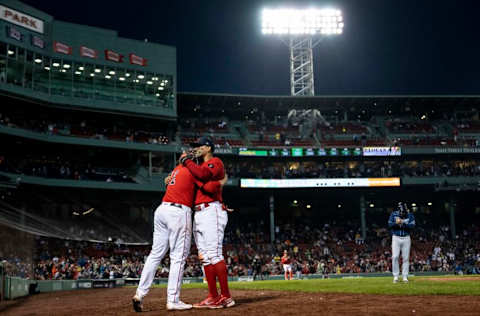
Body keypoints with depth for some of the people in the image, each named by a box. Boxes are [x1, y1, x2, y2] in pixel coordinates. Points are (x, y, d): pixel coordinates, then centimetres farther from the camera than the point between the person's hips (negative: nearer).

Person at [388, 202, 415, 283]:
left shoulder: (410, 215, -2)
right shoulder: (393, 214, -1)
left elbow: (412, 225, -13)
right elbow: (390, 224, -5)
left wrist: (402, 223, -26)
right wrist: (396, 223, -24)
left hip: (406, 238, 1)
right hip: (396, 238, 0)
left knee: (406, 258, 2)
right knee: (395, 257, -8)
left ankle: (405, 277, 9)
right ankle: (395, 276, 0)